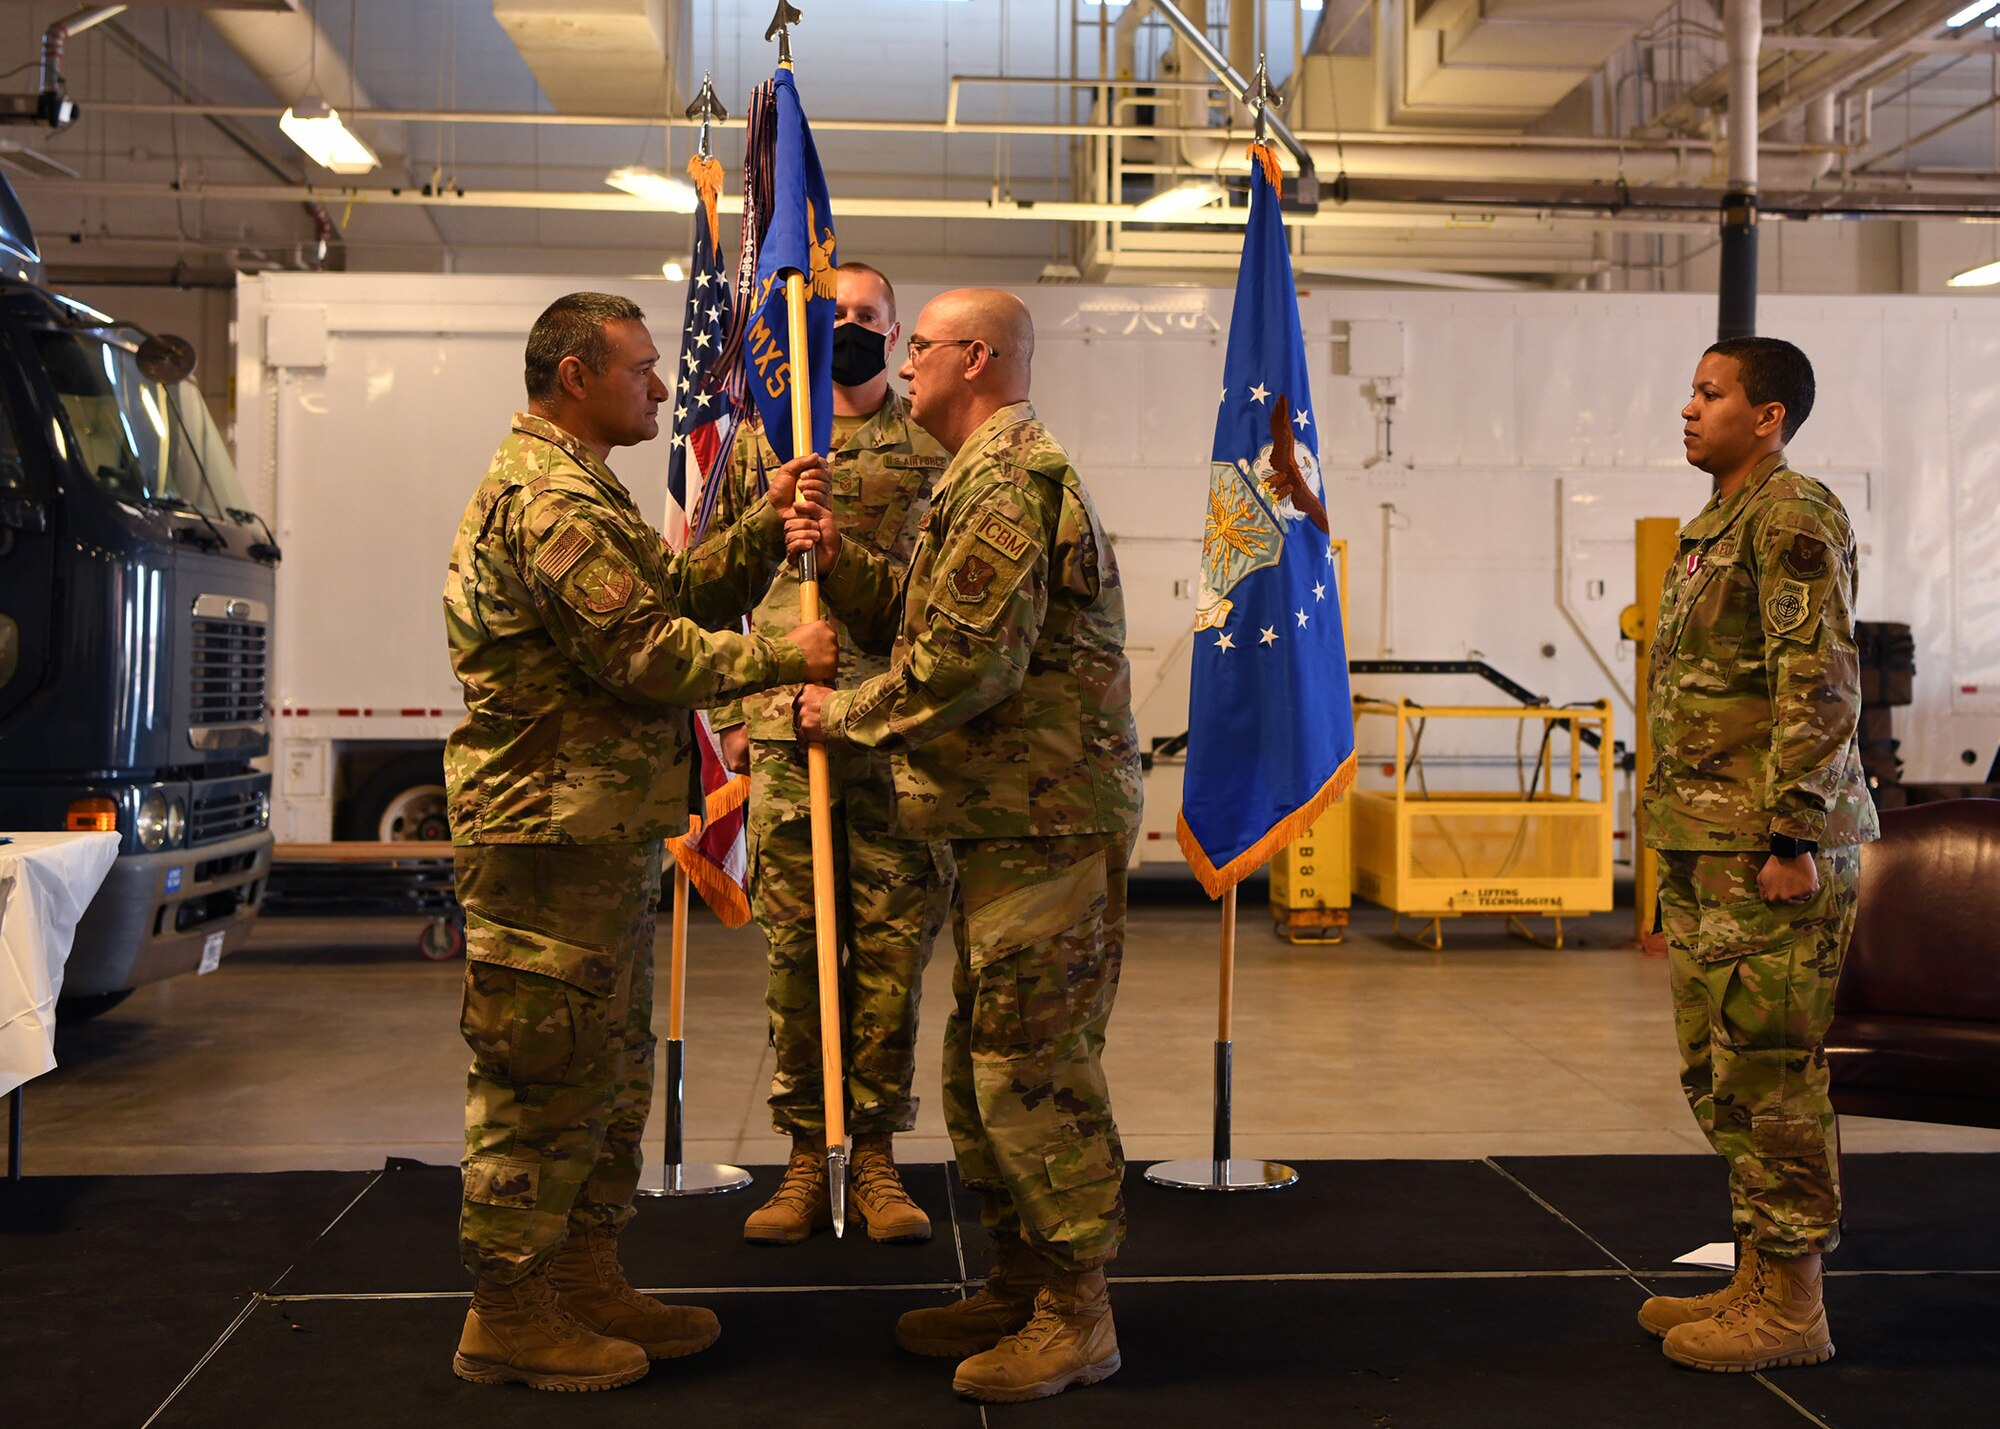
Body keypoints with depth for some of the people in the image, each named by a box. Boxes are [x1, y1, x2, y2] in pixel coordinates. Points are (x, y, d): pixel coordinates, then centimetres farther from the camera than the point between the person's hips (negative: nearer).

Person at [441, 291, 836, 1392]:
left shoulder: (579, 487, 21)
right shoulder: (550, 497, -16)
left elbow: (680, 586, 14)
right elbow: (647, 651, -21)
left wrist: (765, 526, 1)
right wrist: (783, 658, -10)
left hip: (603, 828, 11)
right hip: (551, 829, -11)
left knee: (610, 1066, 16)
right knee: (544, 1075, -3)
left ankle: (585, 1279, 27)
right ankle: (509, 1315, 7)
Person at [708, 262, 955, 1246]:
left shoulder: (937, 447, 8)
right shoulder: (760, 439, 11)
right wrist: (729, 711, 5)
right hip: (787, 730, 1)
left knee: (894, 946, 3)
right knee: (795, 945, 4)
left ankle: (874, 1154, 15)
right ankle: (807, 1156, 15)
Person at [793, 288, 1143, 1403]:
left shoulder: (1011, 478, -14)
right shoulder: (989, 475, 22)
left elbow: (964, 664, -21)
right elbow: (922, 616, 20)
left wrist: (847, 715, -8)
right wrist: (842, 558, 4)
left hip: (1049, 824, -11)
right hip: (1007, 820, 11)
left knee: (1033, 1065, -6)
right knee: (985, 1061, 15)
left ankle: (1077, 1314, 3)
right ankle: (1021, 1287, 25)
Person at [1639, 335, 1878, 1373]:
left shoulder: (1794, 517, -10)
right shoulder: (1714, 526, 19)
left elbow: (1819, 686, -18)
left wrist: (1792, 837, -22)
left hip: (1768, 848, -10)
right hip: (1704, 847, 10)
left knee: (1772, 1073, -5)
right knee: (1718, 1074, 14)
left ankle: (1791, 1307, 4)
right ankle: (1756, 1281, 24)